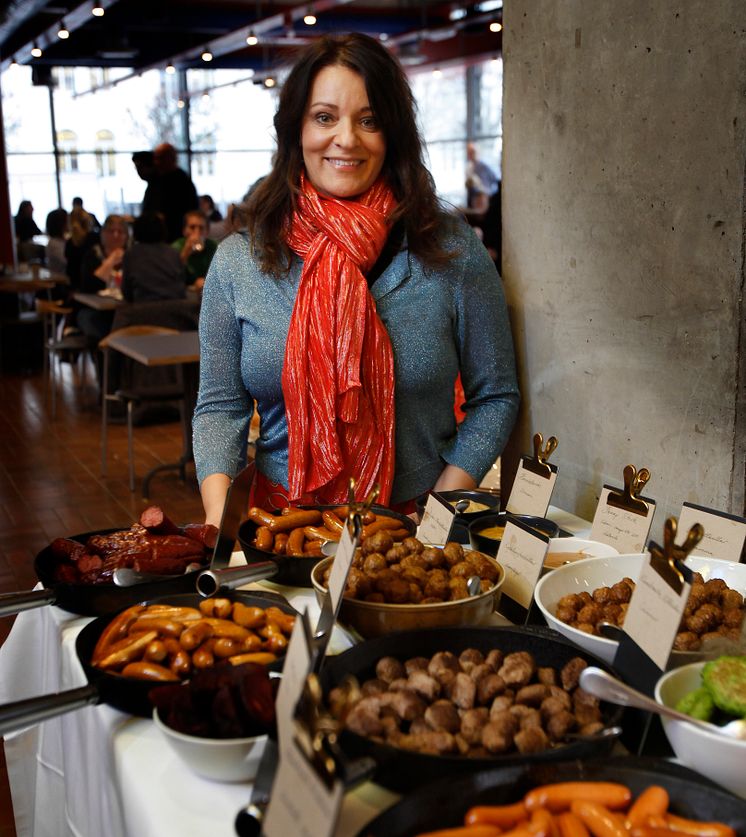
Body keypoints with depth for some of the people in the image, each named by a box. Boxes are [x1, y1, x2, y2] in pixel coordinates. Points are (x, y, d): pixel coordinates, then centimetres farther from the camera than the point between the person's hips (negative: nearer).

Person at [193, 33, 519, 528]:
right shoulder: (238, 260, 5)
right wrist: (219, 513, -10)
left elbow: (495, 396, 4)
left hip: (415, 528, -1)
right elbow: (220, 406, 6)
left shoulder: (452, 250, 0)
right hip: (283, 527, 1)